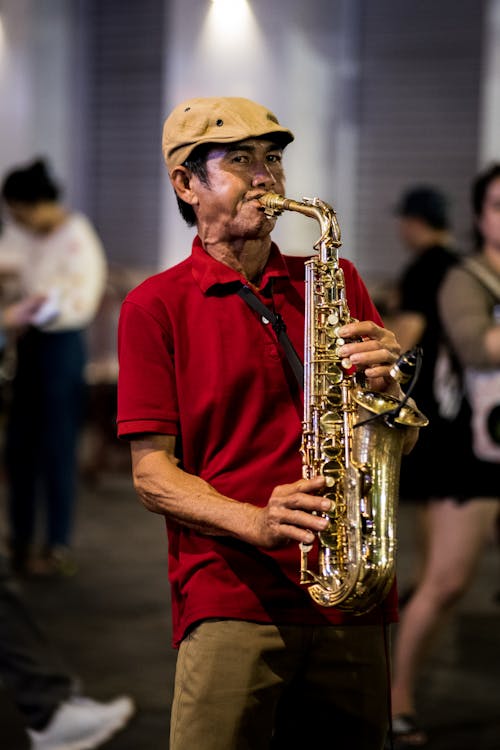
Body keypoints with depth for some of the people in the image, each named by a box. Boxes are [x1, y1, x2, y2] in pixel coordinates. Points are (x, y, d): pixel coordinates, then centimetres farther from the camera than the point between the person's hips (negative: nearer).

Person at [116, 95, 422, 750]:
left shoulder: (336, 280, 15)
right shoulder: (155, 306, 4)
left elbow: (401, 438, 15)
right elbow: (151, 475, -2)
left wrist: (384, 381, -8)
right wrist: (257, 523, -19)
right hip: (229, 605, -3)